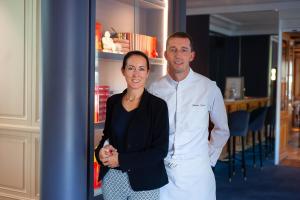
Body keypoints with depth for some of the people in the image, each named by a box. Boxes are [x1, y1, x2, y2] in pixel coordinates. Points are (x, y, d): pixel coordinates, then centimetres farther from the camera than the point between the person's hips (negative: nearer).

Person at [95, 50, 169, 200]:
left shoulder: (158, 105, -10)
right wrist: (101, 151, -8)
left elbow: (160, 150, -12)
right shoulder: (113, 101, 3)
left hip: (143, 181, -3)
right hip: (111, 177, 4)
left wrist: (121, 160, -17)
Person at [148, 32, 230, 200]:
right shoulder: (155, 89, -1)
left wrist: (210, 158, 6)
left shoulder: (209, 88, -5)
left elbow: (221, 130, 7)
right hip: (161, 171, 1)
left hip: (196, 173, -1)